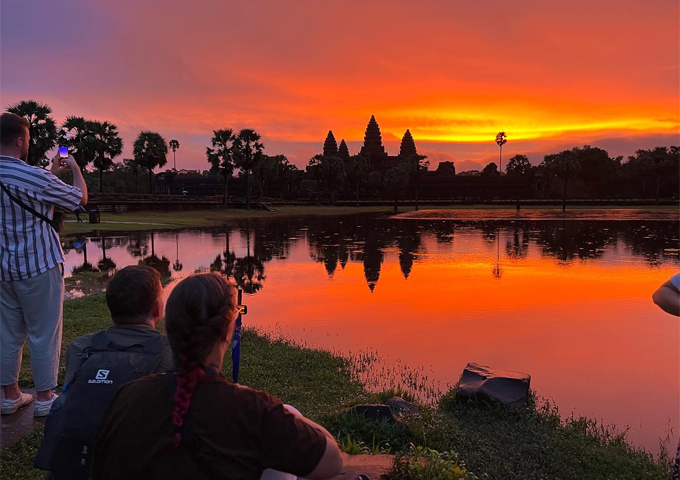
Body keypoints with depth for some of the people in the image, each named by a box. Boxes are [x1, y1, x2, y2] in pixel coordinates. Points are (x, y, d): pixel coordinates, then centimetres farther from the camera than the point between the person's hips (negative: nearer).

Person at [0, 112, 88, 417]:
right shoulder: (32, 177, -19)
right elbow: (80, 198, -6)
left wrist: (53, 173, 25)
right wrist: (75, 168, 11)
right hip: (38, 266, -7)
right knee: (44, 334, 4)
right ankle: (45, 399, 14)